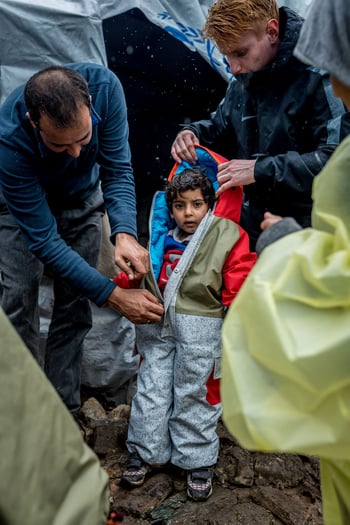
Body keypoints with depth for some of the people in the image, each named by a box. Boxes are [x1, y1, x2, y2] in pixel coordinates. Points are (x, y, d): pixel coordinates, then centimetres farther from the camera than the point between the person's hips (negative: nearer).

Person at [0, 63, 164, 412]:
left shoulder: (104, 86, -35)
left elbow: (118, 170, -24)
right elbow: (43, 238, -35)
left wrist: (124, 234, -43)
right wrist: (113, 296, -38)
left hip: (82, 199, 2)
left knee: (74, 305, -1)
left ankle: (63, 409, 12)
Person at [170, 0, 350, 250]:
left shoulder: (319, 76, -18)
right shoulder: (243, 79, 7)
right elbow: (221, 127, 22)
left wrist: (262, 169, -26)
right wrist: (193, 134, -1)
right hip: (252, 223, 7)